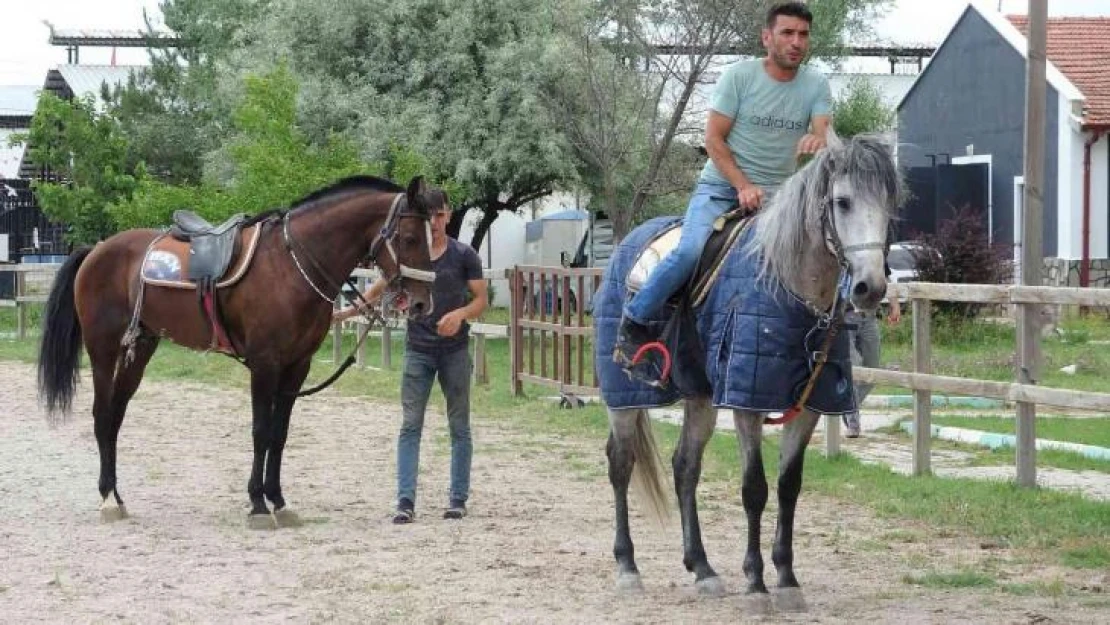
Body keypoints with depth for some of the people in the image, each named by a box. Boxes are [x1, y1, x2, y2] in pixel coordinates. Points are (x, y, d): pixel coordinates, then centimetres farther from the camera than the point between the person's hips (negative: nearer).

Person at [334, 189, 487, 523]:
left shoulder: (464, 256, -1)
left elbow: (481, 299, -2)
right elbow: (379, 290, 11)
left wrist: (461, 314, -22)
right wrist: (345, 313, 1)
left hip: (454, 350, -1)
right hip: (418, 350, 1)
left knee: (459, 426, 6)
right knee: (410, 425, -4)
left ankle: (458, 498, 13)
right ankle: (405, 501, -7)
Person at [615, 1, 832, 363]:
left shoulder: (816, 86, 2)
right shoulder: (739, 76, -6)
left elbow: (826, 134, -11)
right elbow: (713, 138, -7)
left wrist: (818, 139, -36)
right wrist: (743, 187, -17)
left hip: (778, 195, 4)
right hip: (722, 186, -4)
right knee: (691, 251, -26)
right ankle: (633, 323, -9)